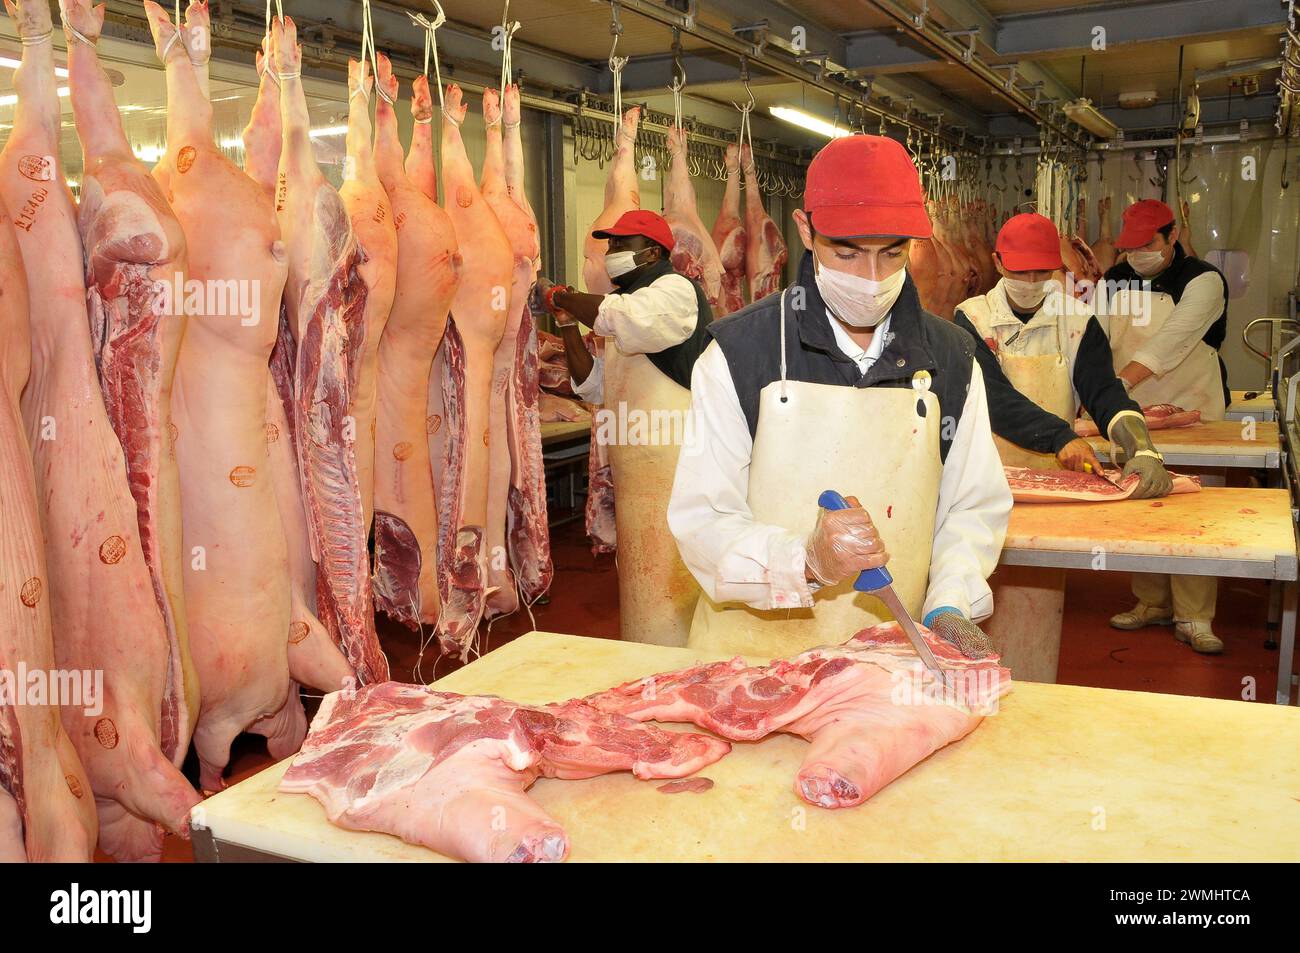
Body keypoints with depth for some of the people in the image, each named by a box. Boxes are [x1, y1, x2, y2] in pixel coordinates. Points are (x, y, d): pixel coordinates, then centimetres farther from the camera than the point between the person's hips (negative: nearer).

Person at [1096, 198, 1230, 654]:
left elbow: (1170, 342, -24)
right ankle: (1152, 603, 21)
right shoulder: (1114, 282, 8)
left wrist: (1118, 385, -35)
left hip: (1191, 415, -4)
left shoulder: (1203, 281, -9)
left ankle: (1193, 617, 2)